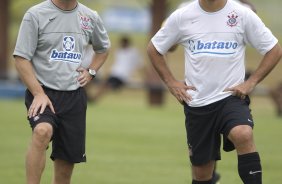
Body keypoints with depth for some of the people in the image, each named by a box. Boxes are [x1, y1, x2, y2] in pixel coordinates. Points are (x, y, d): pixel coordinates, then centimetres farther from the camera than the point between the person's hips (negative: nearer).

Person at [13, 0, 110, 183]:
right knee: (42, 131, -35)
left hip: (75, 96, 4)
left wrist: (90, 72, 9)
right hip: (43, 92, -4)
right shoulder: (35, 15, -6)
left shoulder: (91, 17, 8)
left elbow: (103, 48, 27)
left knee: (66, 163, 5)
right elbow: (21, 58, -8)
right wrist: (38, 93, -17)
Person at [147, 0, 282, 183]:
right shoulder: (181, 17, 0)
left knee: (243, 135, -34)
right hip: (196, 103, 2)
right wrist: (171, 82, 5)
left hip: (232, 97, -2)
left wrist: (251, 82, -4)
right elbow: (154, 49, 14)